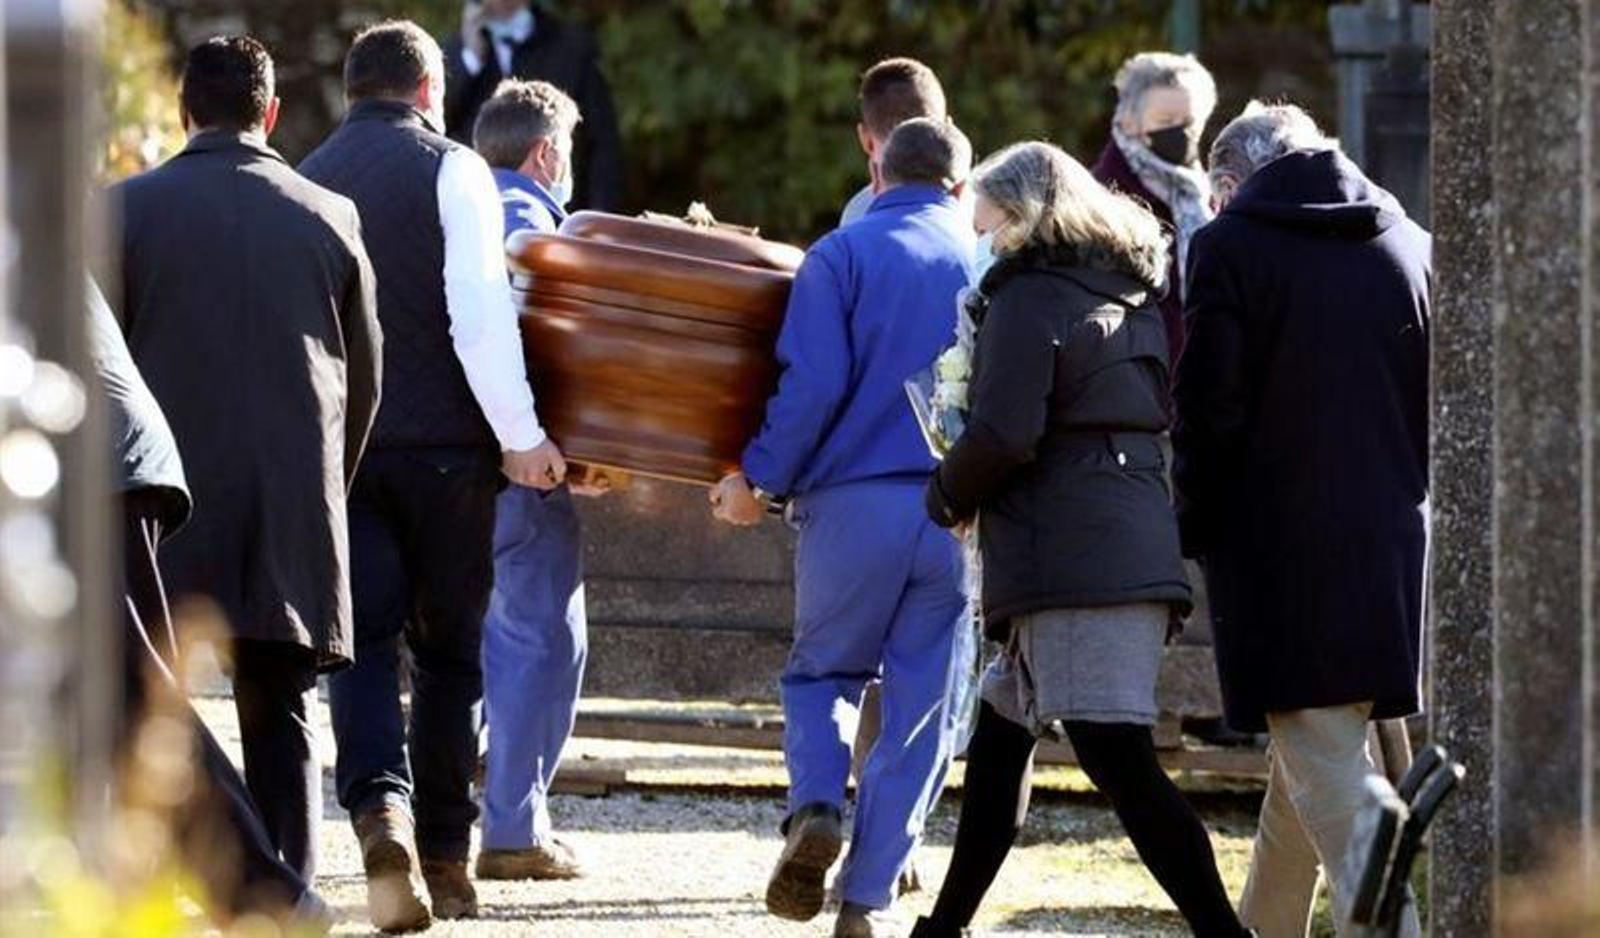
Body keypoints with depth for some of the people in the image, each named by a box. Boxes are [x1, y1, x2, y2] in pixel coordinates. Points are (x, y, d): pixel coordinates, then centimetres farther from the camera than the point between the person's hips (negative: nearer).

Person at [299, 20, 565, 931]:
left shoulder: (307, 181, 11)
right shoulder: (451, 170, -3)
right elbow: (479, 312, -13)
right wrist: (521, 434, -11)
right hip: (444, 444, -3)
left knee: (364, 641, 0)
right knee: (449, 650, 9)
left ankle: (382, 810, -25)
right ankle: (446, 856, 10)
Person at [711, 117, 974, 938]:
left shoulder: (841, 256, -1)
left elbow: (813, 384, -11)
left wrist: (758, 477, -2)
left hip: (855, 501, -2)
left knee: (822, 672, 16)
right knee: (921, 702, 8)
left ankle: (815, 808, -11)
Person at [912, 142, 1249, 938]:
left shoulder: (1027, 297, -6)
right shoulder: (1134, 296, 19)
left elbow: (1004, 437, -17)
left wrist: (948, 497, 3)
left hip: (1069, 563, -9)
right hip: (1137, 548, 9)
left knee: (1118, 757, -15)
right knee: (1000, 735, 20)